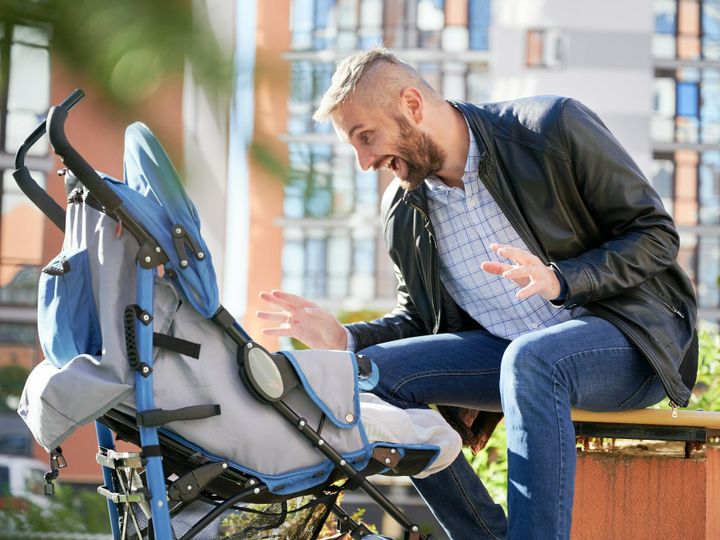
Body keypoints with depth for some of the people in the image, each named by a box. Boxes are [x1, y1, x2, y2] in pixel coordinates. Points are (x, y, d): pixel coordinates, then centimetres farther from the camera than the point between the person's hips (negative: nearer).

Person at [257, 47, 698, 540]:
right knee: (375, 372, -14)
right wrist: (345, 339, -5)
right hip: (512, 353, 6)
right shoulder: (403, 213, 5)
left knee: (528, 359, -37)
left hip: (627, 333, -6)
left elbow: (657, 235, -10)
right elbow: (419, 320, 16)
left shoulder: (554, 127, -12)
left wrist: (558, 279, -26)